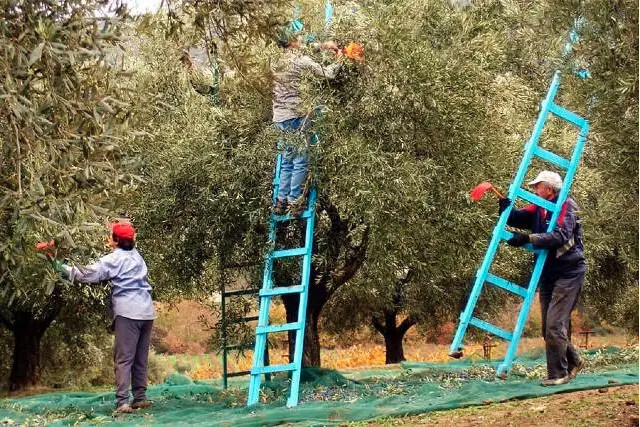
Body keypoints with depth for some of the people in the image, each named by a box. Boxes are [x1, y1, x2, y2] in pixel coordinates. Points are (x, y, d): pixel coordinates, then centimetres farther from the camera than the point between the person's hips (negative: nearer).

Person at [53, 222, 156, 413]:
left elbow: (90, 274, -8)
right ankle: (140, 397, 15)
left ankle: (122, 402, -13)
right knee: (140, 358, 13)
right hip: (146, 312, 7)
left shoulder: (115, 259, -3)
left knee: (123, 359, -8)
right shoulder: (136, 256, 19)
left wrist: (64, 269, 1)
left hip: (128, 313, -7)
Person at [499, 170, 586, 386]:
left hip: (568, 273, -8)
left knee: (554, 324, -14)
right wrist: (503, 201, -12)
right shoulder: (538, 209, 10)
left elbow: (560, 236, -26)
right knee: (548, 327, 12)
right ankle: (573, 361, 29)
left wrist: (528, 238, -30)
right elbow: (513, 218, 6)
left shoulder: (567, 206, -12)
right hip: (547, 275, 8)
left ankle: (558, 374, -6)